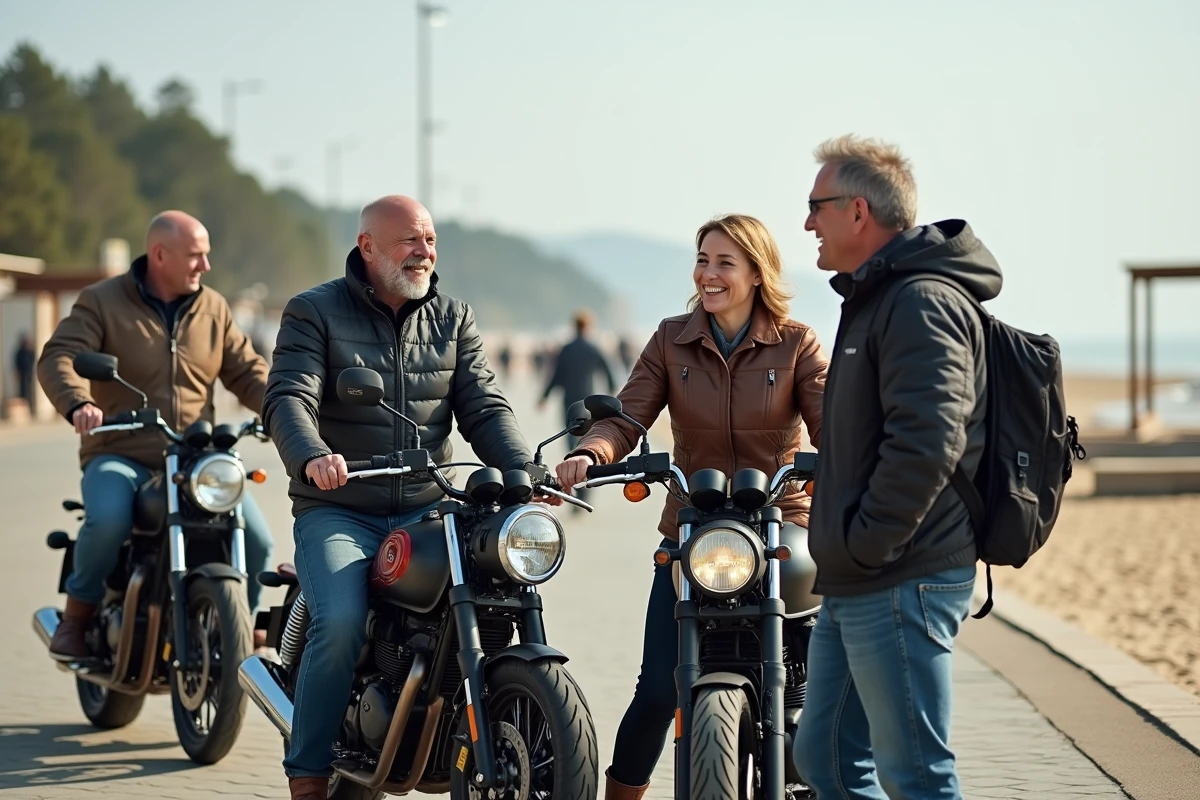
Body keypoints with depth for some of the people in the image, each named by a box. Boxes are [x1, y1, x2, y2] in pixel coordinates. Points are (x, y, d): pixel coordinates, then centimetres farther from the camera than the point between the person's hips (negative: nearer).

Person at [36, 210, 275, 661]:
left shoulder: (214, 310, 13)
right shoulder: (102, 302, 0)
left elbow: (246, 372, 12)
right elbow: (58, 358, -12)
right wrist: (78, 405, -34)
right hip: (120, 456, -3)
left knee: (257, 541, -14)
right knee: (108, 520, -35)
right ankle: (77, 619, -8)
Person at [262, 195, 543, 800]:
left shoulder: (453, 319, 13)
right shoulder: (315, 313, 1)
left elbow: (483, 407, 4)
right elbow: (288, 399, -13)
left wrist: (524, 470, -16)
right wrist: (312, 457, -36)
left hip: (428, 511, 3)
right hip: (337, 511, -3)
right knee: (340, 624, -27)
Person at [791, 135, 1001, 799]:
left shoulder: (921, 302, -15)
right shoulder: (875, 297, 19)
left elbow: (927, 443, -27)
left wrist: (866, 545, -20)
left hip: (900, 587, -11)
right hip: (853, 592, 11)